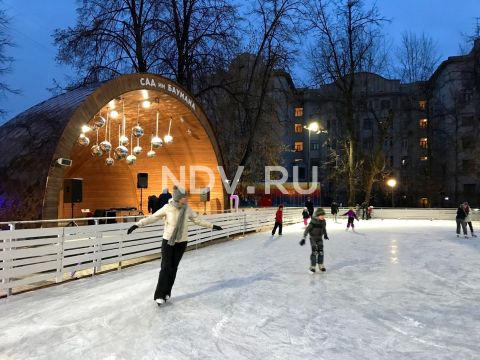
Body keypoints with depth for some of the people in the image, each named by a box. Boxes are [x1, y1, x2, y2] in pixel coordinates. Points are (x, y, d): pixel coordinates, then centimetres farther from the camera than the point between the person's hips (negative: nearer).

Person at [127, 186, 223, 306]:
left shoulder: (187, 209, -5)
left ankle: (167, 293, 21)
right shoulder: (167, 208, -14)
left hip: (181, 242, 3)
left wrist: (212, 226, 8)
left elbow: (197, 220, 6)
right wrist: (137, 225, -16)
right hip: (167, 241, -2)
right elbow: (153, 218, -10)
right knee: (165, 267, -5)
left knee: (173, 268, 8)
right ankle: (159, 295, 5)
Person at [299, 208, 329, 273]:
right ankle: (312, 267, 2)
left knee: (321, 251, 4)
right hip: (313, 238, -5)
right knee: (314, 252, -10)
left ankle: (321, 265, 21)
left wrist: (325, 235, 32)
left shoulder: (323, 222, -5)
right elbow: (307, 229, -24)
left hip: (320, 238, 5)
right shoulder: (313, 222, -24)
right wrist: (303, 238, -27)